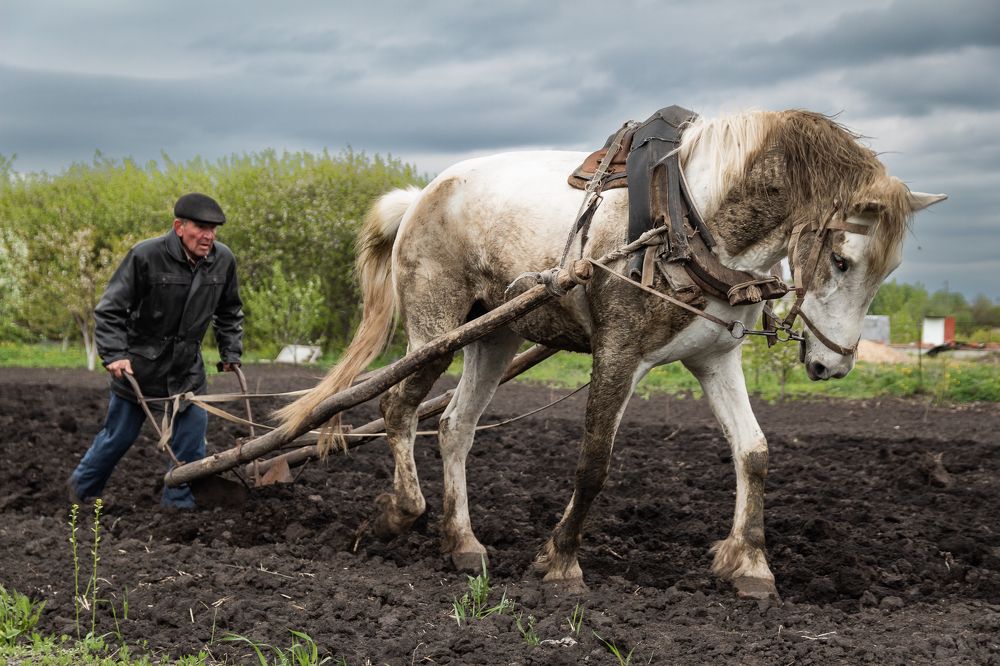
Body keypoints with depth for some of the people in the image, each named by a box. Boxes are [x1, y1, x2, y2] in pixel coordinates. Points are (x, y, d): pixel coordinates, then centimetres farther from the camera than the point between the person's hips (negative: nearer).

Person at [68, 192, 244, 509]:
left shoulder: (223, 260, -6)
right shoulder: (145, 256, -21)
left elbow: (229, 313, 12)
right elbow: (109, 309, -16)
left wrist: (231, 353, 7)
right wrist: (114, 354, -24)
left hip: (187, 367, 4)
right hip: (138, 364, -4)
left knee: (192, 434, 0)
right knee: (120, 435, 8)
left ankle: (179, 501, 15)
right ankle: (82, 487, 31)